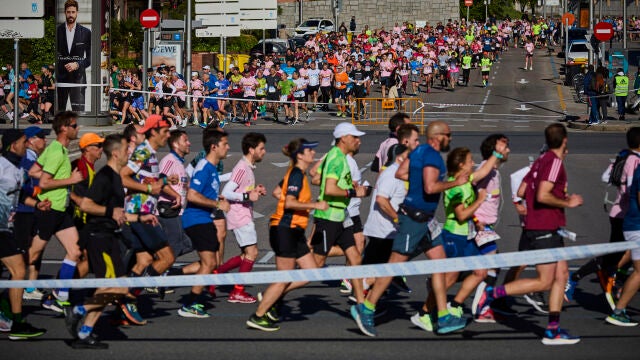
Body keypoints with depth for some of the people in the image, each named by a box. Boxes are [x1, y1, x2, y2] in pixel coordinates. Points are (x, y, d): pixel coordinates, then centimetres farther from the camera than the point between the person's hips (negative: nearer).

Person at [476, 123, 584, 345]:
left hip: (549, 229, 10)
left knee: (561, 275, 8)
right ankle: (493, 293, -5)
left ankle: (553, 330, 8)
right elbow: (542, 196, -25)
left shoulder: (542, 160, 13)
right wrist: (567, 203, -12)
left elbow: (521, 191, 17)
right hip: (544, 230, -10)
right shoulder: (554, 161, -15)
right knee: (544, 282, -6)